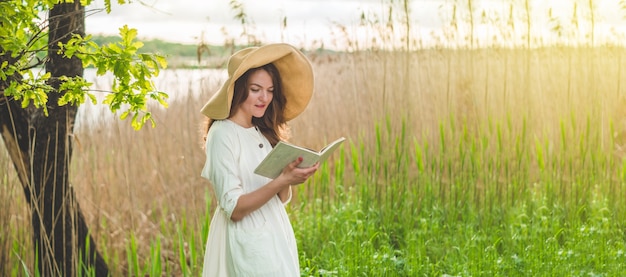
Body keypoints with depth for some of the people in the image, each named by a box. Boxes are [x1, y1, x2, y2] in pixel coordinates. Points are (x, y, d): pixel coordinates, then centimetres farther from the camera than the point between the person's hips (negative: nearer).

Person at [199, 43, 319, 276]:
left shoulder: (263, 132, 9)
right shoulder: (223, 134, -14)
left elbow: (281, 199, 7)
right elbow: (234, 208, -19)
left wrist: (288, 177, -13)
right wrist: (282, 180, -29)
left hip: (275, 237, 7)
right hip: (247, 242, -7)